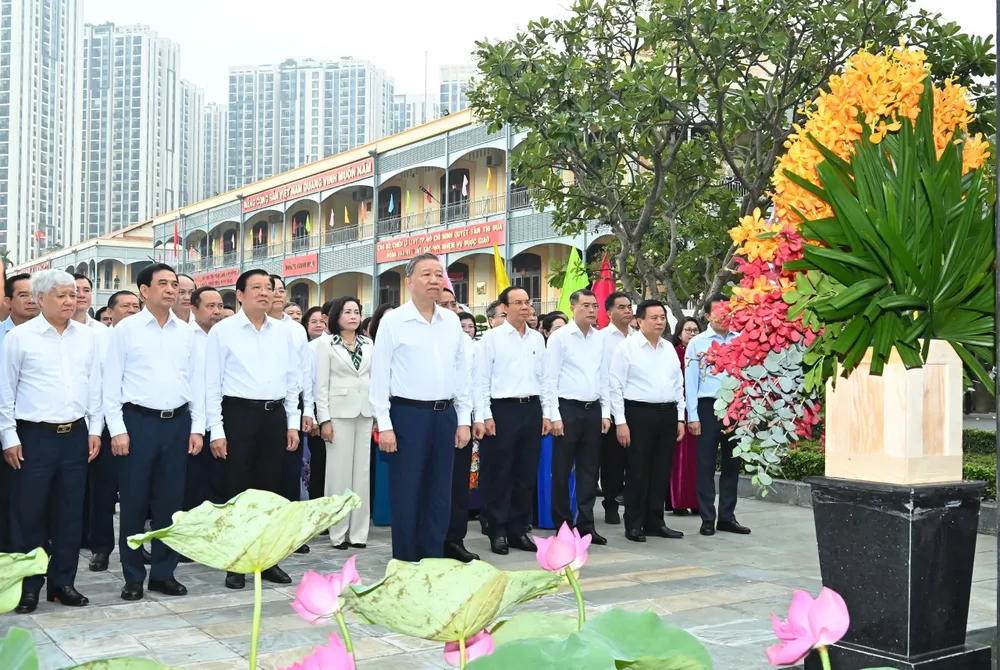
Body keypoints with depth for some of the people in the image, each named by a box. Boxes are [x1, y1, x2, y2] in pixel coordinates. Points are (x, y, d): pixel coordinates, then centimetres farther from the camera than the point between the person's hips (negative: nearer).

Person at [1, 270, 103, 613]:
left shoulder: (86, 337, 7)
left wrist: (95, 429, 7)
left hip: (75, 436, 4)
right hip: (34, 437, -3)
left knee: (70, 515, 9)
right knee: (29, 515, 3)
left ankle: (62, 583, 21)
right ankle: (28, 588, 15)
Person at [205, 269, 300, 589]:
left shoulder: (283, 332, 9)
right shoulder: (222, 331, -3)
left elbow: (292, 380, 13)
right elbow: (212, 383, -4)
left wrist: (293, 423, 9)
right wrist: (217, 430, -9)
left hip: (275, 415, 4)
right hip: (239, 413, -4)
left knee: (270, 488, 11)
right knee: (236, 489, 3)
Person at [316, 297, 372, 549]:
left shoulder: (368, 345, 11)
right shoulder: (327, 345, 1)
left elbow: (375, 379, 11)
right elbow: (321, 385, -3)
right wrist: (324, 419, -10)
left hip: (365, 412, 4)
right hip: (339, 412, -4)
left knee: (362, 470, 5)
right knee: (339, 471, -1)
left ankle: (358, 531, 11)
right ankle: (339, 532, 5)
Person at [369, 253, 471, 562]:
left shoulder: (452, 321, 9)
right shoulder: (393, 321, -4)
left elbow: (461, 372, 12)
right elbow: (380, 375, -5)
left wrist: (463, 420, 8)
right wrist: (384, 425, -10)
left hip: (445, 414, 5)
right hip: (408, 414, -4)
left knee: (439, 495, 10)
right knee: (406, 495, 3)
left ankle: (433, 562, 21)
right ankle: (405, 564, 14)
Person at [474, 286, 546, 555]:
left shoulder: (538, 339, 11)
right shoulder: (492, 337, -3)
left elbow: (544, 378, 14)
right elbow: (481, 379, -5)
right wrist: (484, 416, -11)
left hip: (532, 409, 5)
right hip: (503, 409, -5)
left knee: (526, 474, 9)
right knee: (499, 475, 2)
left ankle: (519, 530, 20)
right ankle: (498, 532, 12)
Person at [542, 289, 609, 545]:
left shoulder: (599, 339, 10)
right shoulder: (559, 337, -5)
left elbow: (603, 378, 15)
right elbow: (550, 379, -7)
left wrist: (605, 412, 9)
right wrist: (554, 416, -12)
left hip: (593, 410, 5)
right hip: (568, 409, -5)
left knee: (589, 470, 9)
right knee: (562, 471, 2)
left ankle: (586, 524, 17)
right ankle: (563, 525, 13)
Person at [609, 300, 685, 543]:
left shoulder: (669, 348, 13)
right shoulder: (627, 347, -4)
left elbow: (678, 385, 18)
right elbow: (615, 386, -7)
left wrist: (679, 419, 12)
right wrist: (620, 422, -12)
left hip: (668, 414, 6)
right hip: (639, 414, -5)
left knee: (661, 471, 9)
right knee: (637, 471, -1)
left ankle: (655, 522, 20)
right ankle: (634, 525, 9)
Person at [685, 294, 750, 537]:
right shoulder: (697, 343, 1)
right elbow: (690, 381, -1)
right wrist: (692, 416, -6)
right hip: (708, 407, -2)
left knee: (732, 463, 9)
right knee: (706, 464, 3)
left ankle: (727, 516, 20)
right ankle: (707, 519, 11)